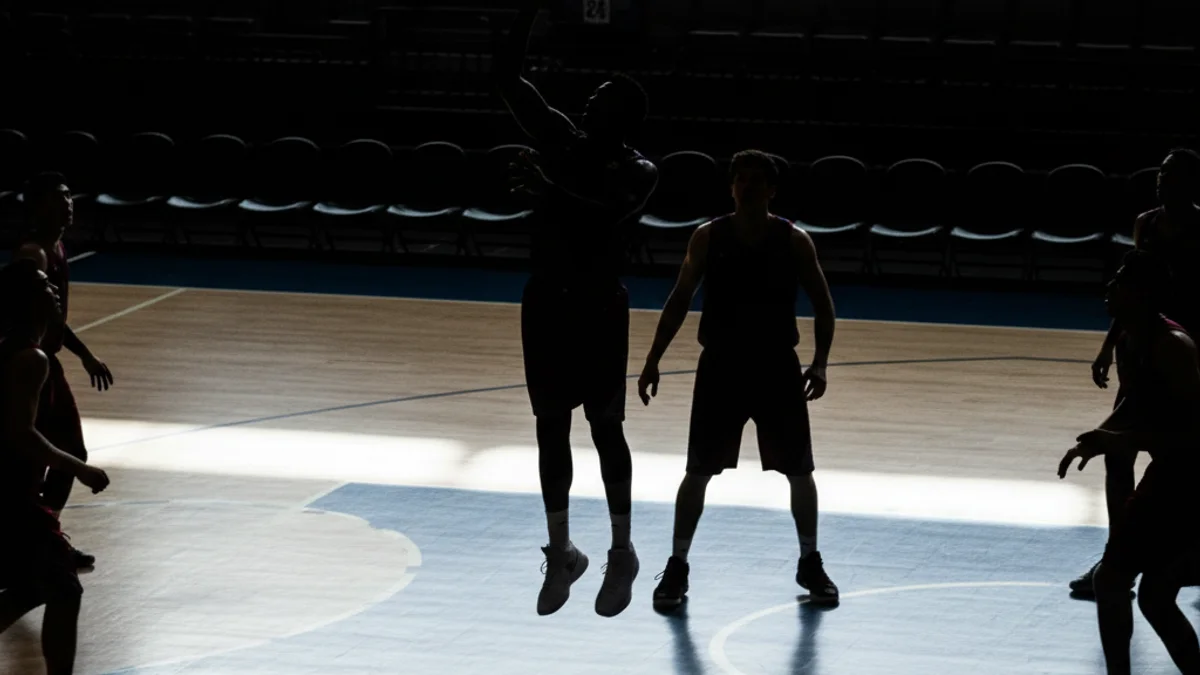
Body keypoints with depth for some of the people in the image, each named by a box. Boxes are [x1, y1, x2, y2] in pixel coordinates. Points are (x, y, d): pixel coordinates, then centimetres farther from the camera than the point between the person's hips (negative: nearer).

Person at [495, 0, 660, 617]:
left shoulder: (638, 174, -10)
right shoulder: (561, 140, 2)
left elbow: (603, 206, -30)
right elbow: (507, 78, -2)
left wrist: (551, 189, -37)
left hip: (598, 310, -5)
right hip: (546, 303, 5)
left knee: (604, 429, 2)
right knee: (551, 430, 10)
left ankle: (622, 553, 14)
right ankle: (561, 552, 21)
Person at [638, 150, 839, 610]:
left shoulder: (794, 241, -7)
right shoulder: (708, 238, -5)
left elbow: (822, 303, 1)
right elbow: (679, 301, 2)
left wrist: (820, 363, -11)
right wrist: (653, 361, -1)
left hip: (778, 369, 0)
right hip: (720, 368, 0)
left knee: (799, 472, 6)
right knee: (698, 472, 2)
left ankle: (810, 564, 23)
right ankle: (677, 567, 13)